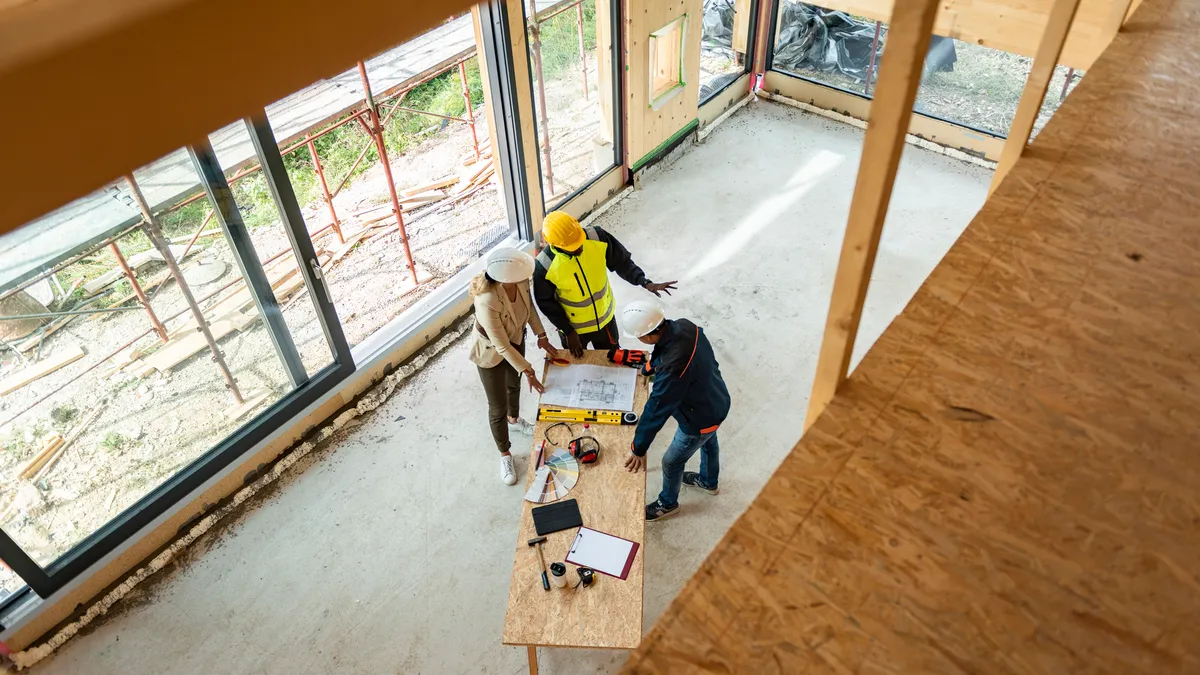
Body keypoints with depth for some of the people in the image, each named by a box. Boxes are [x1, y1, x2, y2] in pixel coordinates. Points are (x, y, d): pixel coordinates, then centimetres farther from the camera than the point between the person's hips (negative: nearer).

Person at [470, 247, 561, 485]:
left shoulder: (519, 280, -25)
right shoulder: (487, 301, -43)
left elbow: (528, 304, -2)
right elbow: (501, 345, -32)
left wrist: (541, 335, -4)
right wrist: (527, 370, -23)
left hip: (516, 340, 6)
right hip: (491, 353, -6)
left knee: (514, 384, 32)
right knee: (498, 408, 12)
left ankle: (514, 420, 64)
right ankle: (504, 456, 37)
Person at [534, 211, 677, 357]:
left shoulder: (597, 238, -26)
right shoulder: (545, 266, -31)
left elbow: (622, 262, -11)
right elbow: (546, 303, -16)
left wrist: (645, 282, -25)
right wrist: (568, 331, -12)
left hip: (604, 318, 2)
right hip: (572, 326, -2)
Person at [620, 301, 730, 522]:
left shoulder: (673, 368, -44)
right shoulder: (684, 326, -22)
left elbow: (656, 410, -32)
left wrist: (638, 449, -20)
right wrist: (652, 365, 9)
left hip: (700, 419, -7)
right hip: (716, 401, 7)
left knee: (672, 462, 19)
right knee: (709, 442, 35)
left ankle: (668, 503, 48)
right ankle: (708, 482, 64)